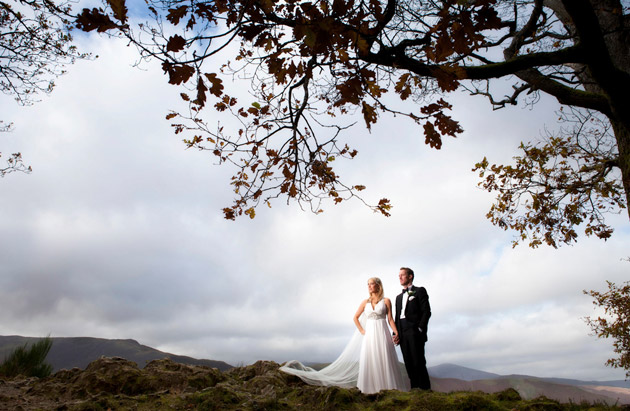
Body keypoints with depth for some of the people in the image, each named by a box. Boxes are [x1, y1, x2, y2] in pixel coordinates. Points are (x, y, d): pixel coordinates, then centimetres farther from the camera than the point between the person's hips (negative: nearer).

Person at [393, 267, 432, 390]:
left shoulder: (420, 291, 5)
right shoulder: (399, 297, 24)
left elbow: (426, 311, -4)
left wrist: (420, 329, -13)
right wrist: (396, 333, 8)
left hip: (415, 333, -6)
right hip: (403, 335, 6)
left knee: (419, 363, -8)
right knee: (409, 364, 4)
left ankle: (425, 390, -2)